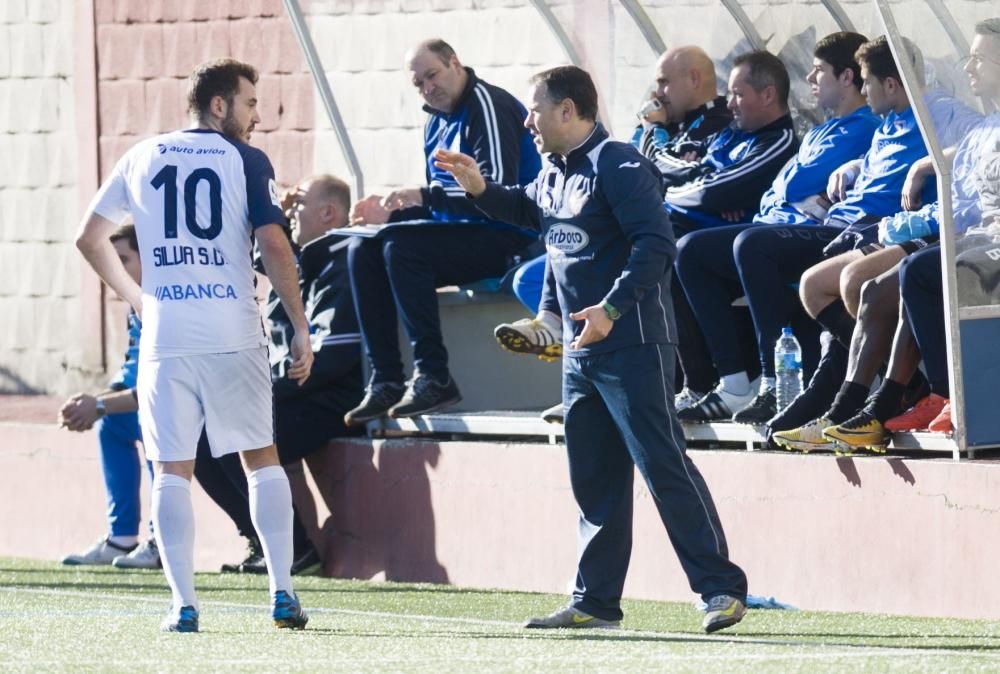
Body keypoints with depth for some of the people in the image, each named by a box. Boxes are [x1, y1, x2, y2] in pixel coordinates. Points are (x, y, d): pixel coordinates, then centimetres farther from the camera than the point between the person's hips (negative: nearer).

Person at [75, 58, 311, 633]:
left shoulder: (142, 158, 12)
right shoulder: (246, 160, 1)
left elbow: (90, 237, 16)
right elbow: (274, 246, -9)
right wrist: (301, 327, -4)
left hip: (164, 337, 2)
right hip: (234, 336, -2)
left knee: (173, 471, 4)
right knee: (262, 457, 10)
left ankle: (184, 604, -2)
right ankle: (283, 593, 5)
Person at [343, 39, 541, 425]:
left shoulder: (488, 105, -11)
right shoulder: (437, 122, 17)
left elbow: (500, 191, -20)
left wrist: (427, 197, -24)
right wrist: (390, 213, 3)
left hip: (505, 237, -9)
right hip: (459, 232, 9)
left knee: (401, 245, -28)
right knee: (363, 251, -5)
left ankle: (434, 377, -26)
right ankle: (385, 382, -10)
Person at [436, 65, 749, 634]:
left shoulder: (617, 166, -14)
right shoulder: (554, 172, 14)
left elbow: (656, 245, -22)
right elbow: (526, 210, 36)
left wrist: (612, 308, -29)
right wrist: (480, 189, 18)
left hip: (632, 345, -9)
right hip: (580, 350, 9)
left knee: (664, 466, -12)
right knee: (594, 479, 12)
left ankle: (723, 588, -11)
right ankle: (595, 601, 17)